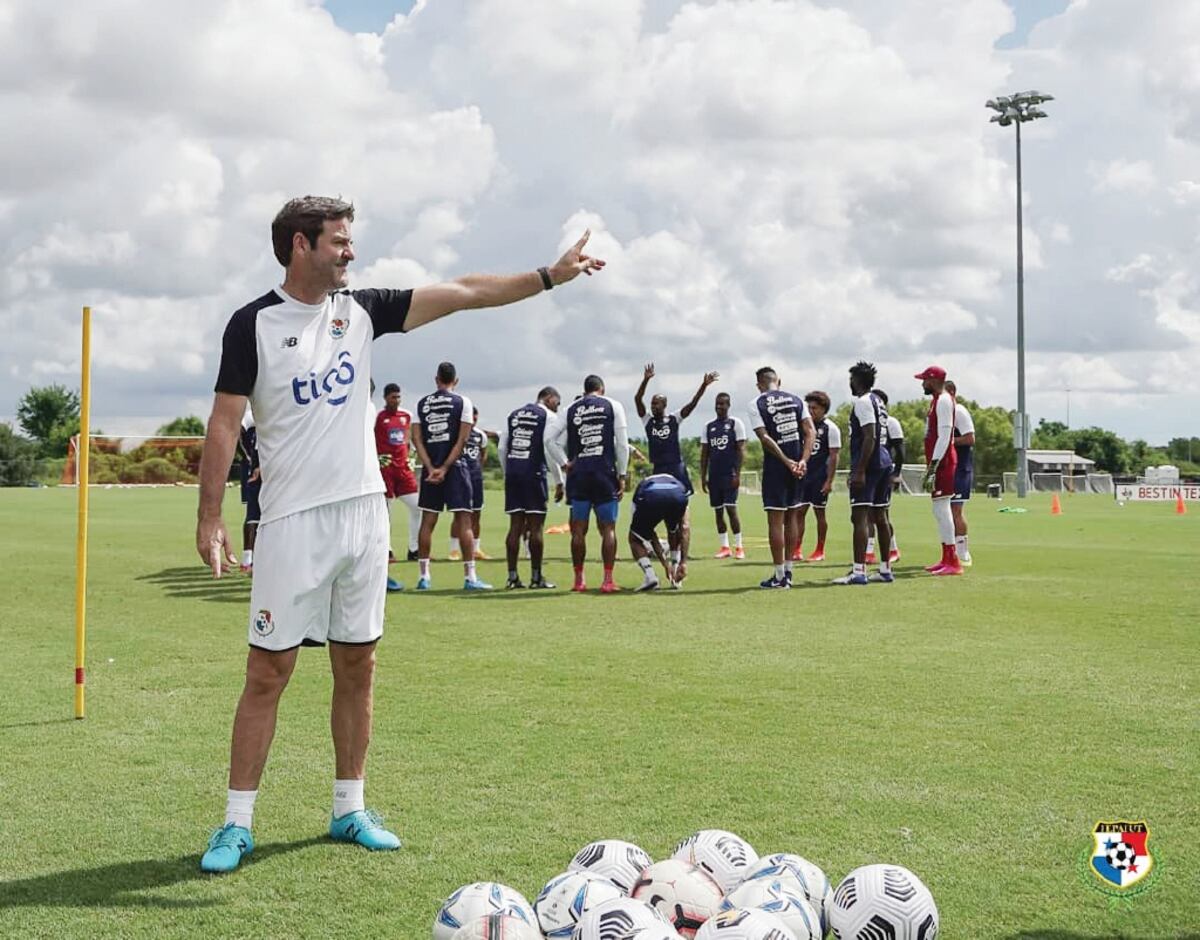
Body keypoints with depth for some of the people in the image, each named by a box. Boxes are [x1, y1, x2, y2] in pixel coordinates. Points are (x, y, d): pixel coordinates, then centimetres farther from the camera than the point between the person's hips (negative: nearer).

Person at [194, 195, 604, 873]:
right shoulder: (255, 323, -3)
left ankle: (350, 810, 21)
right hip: (293, 520, -5)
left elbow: (462, 293, 6)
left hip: (364, 512, 5)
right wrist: (210, 517, -12)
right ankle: (238, 823, 5)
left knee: (357, 668, 9)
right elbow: (225, 423, -6)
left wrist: (549, 276, 1)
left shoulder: (362, 310, 9)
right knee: (269, 672, -4)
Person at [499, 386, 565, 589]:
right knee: (536, 526, 0)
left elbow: (501, 448, 12)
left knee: (515, 525, 8)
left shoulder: (513, 415, 17)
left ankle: (512, 577, 7)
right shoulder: (548, 416, 0)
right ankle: (536, 577, 2)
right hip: (534, 473, -5)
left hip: (512, 473, 5)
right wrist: (559, 481, -5)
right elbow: (551, 448, -9)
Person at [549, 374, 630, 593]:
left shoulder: (571, 409, 10)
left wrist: (564, 463, 7)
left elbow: (554, 441, 0)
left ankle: (579, 579, 11)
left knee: (578, 529, 8)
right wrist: (622, 475, 3)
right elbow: (622, 444, 0)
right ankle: (608, 580, 0)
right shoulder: (613, 406, 5)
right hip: (605, 472, -2)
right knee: (608, 528, 4)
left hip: (578, 474, 2)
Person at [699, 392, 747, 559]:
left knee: (731, 509, -10)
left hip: (730, 475, -5)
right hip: (714, 475, 5)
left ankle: (738, 547, -4)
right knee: (718, 511, 6)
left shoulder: (736, 423, -1)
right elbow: (704, 453, 13)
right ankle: (724, 547, 12)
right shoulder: (708, 426, 12)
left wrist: (737, 474, -13)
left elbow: (741, 450, -6)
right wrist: (703, 476, 7)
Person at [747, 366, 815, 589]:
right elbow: (810, 431, -1)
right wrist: (803, 460, -8)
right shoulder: (796, 400, 9)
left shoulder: (756, 403, -4)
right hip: (797, 464, 5)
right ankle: (788, 572, 19)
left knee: (775, 520, 0)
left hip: (775, 464, -5)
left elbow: (765, 437, -13)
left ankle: (779, 576, 0)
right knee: (792, 516, 14)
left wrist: (787, 462, -13)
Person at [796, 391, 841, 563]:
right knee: (799, 511, 0)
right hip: (803, 474, 5)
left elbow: (834, 456, -9)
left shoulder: (830, 428, -7)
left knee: (819, 512, 2)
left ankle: (820, 551, 12)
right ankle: (797, 550, 1)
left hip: (820, 477, -5)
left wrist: (829, 481, -13)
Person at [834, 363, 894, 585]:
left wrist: (859, 471, -22)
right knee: (880, 515, 13)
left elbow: (870, 437, -19)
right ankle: (885, 569, 17)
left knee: (860, 516, -11)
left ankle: (859, 571, -16)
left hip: (869, 464, -10)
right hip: (885, 461, 10)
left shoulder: (862, 402, -11)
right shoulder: (878, 402, 19)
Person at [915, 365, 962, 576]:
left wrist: (933, 466, -22)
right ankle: (946, 559, 16)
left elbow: (944, 436, -19)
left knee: (941, 508, -11)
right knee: (940, 510, 12)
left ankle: (952, 562, -11)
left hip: (942, 463, -10)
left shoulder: (944, 401, -12)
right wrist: (930, 467, 21)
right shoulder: (937, 401, 18)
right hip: (937, 463, 10)